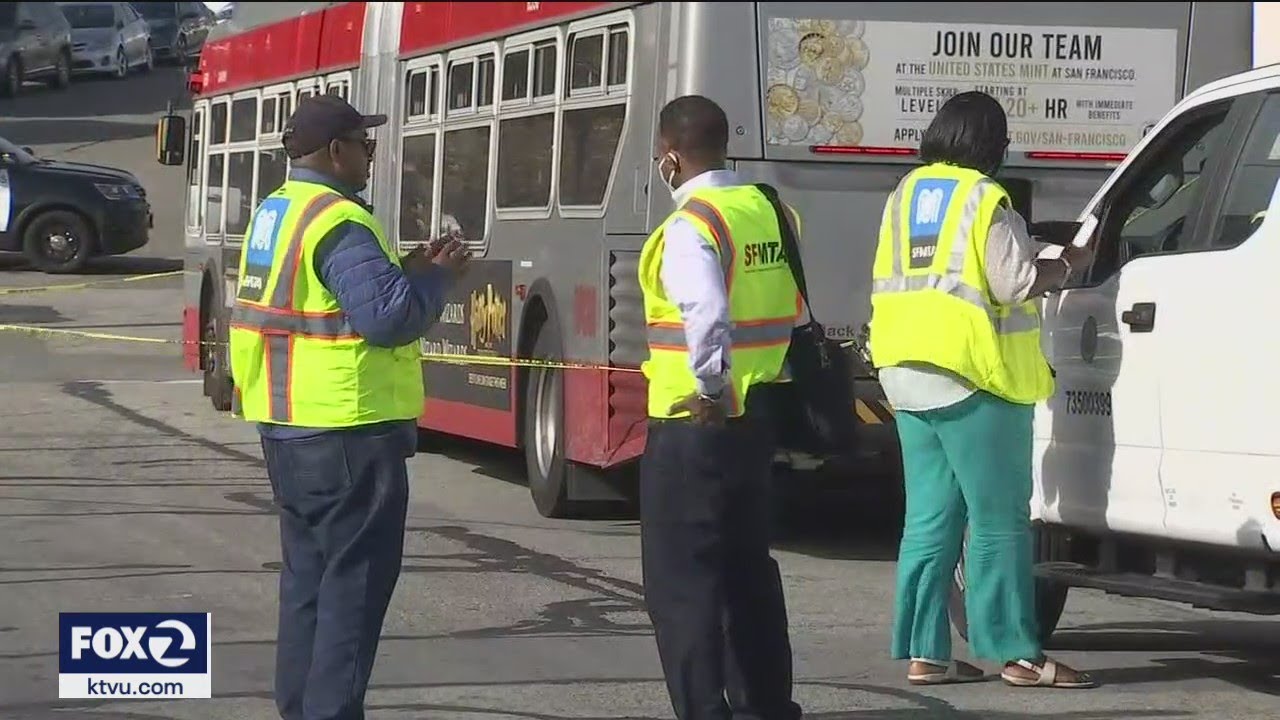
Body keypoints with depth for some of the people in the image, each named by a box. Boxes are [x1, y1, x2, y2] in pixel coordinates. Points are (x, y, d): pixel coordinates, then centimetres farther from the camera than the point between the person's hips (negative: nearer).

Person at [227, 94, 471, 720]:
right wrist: (436, 277, -8)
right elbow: (389, 317, -25)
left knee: (307, 573, 16)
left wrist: (406, 269, 10)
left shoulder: (273, 216, 13)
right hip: (346, 432, -10)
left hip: (287, 428, 10)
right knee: (354, 580, -4)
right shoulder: (339, 222, -18)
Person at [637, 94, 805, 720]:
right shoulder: (770, 210, 6)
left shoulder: (691, 225, -17)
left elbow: (707, 317, -32)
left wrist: (711, 388, -19)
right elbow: (792, 306, 14)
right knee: (748, 567, 21)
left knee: (679, 581, 0)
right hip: (760, 414, 8)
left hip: (695, 420, -8)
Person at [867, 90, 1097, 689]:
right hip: (971, 379, -8)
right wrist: (1068, 265, 2)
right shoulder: (985, 201, -9)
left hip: (907, 375, 8)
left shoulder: (905, 195, 15)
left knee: (929, 518, 9)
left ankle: (923, 652, 7)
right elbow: (1016, 284, -14)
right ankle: (1018, 654, -2)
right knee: (999, 520, -3)